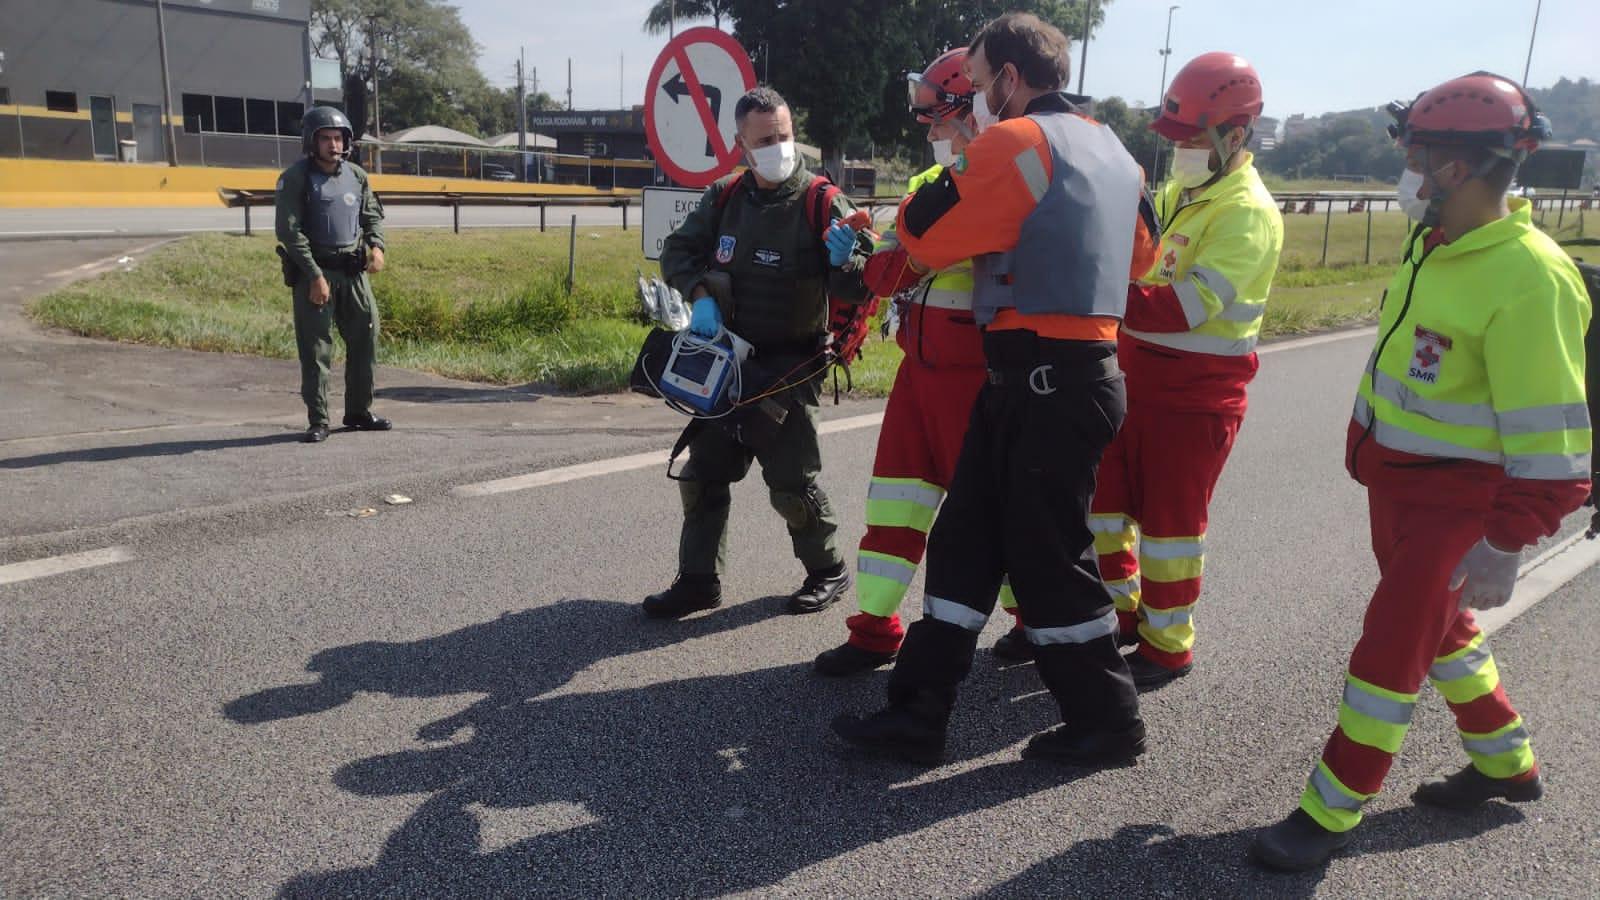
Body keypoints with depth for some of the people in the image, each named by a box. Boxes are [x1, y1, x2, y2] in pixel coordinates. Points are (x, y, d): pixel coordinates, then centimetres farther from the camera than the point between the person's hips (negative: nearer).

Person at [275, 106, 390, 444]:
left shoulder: (357, 176, 10)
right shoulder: (295, 178, -6)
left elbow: (372, 215, 20)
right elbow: (289, 230, -11)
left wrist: (376, 246, -2)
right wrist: (315, 276, -16)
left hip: (353, 271, 5)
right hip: (313, 271, -5)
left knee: (366, 339, 7)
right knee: (316, 349, -3)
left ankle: (359, 412, 20)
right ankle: (318, 422, 4)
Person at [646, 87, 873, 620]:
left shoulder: (822, 202, -10)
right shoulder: (724, 197, 3)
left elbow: (858, 288, -12)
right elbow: (678, 251, 11)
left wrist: (844, 262, -35)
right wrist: (700, 295, -7)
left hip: (790, 366, -5)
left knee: (791, 481, -5)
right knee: (703, 472, 8)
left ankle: (827, 571, 19)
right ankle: (698, 580, 21)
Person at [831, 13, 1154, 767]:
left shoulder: (1017, 142, -11)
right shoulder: (1110, 149, 17)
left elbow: (926, 237, -9)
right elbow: (1134, 257, 23)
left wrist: (953, 176, 9)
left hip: (1044, 379, -10)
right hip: (1075, 369, 10)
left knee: (1047, 559, 2)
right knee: (965, 540, 10)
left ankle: (1106, 723, 19)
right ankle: (918, 713, 15)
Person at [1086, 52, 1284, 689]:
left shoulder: (1248, 213, -16)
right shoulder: (1176, 191, 10)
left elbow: (1186, 306, -28)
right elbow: (1139, 270, 16)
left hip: (1195, 394, -8)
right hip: (1135, 378, 8)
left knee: (1170, 522, 3)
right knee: (1100, 499, 14)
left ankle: (1168, 646, 20)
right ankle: (1123, 611, 33)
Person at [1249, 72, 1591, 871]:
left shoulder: (1528, 277, -24)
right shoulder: (1433, 246, 3)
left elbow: (1548, 443, -23)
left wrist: (1504, 549, -22)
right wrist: (1364, 446, 19)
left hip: (1457, 498, -9)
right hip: (1396, 477, 9)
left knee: (1389, 650, -2)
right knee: (1440, 626, 22)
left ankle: (1330, 813, 11)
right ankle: (1506, 763, 44)